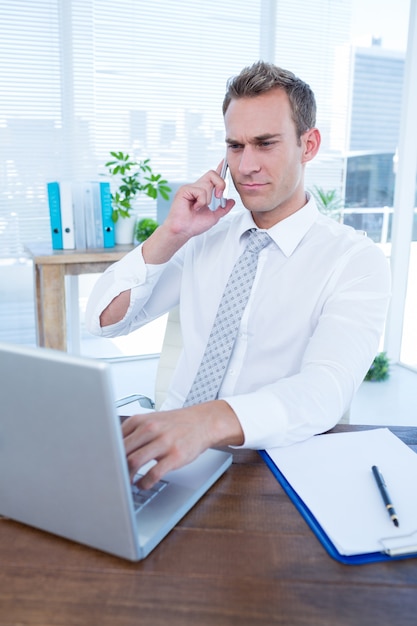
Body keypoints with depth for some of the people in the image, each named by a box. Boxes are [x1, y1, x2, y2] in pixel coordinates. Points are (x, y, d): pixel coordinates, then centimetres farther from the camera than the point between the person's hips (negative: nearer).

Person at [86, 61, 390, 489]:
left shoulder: (358, 261, -7)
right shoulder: (206, 237, 7)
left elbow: (324, 390, -23)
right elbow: (103, 321, 4)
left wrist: (209, 420, -41)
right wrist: (169, 236, -9)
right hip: (175, 452, 4)